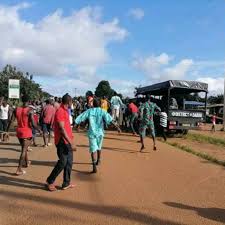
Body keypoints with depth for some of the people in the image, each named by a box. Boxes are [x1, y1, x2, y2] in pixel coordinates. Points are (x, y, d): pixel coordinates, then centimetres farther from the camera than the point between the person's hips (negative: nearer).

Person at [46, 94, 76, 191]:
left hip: (68, 141, 10)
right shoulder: (60, 112, -17)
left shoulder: (65, 111, 13)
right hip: (62, 141, -9)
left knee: (69, 162, 12)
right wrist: (71, 143, -25)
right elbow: (62, 129, -23)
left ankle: (66, 183, 21)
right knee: (62, 162, -4)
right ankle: (50, 181, 13)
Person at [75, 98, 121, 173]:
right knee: (99, 147, 24)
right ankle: (98, 160, 45)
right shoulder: (102, 111, -3)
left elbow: (79, 118, 0)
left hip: (92, 133, -2)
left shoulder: (89, 111, -1)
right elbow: (109, 119, -17)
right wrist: (116, 126, -19)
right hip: (100, 132, 2)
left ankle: (94, 166, -19)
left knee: (93, 149, -5)